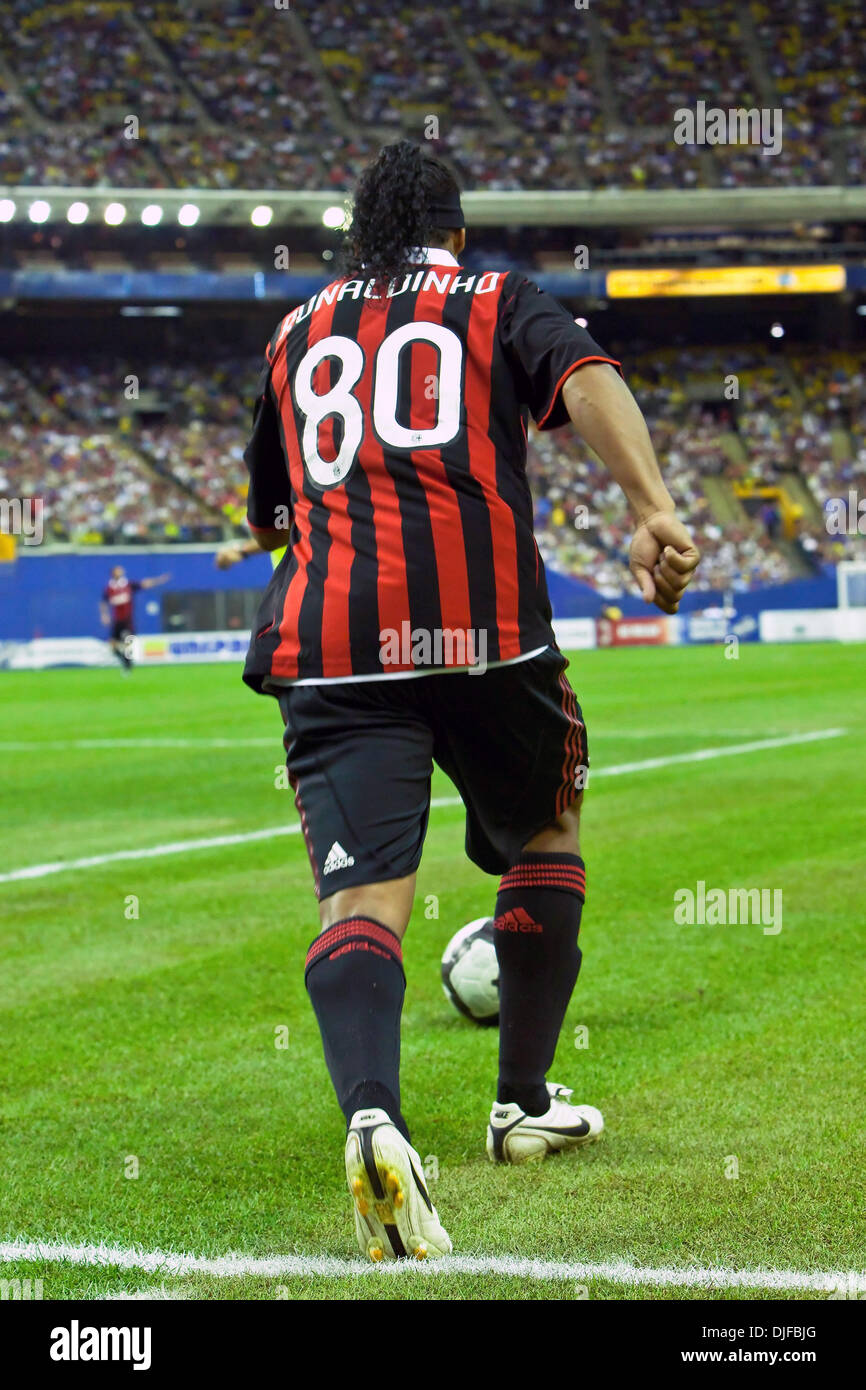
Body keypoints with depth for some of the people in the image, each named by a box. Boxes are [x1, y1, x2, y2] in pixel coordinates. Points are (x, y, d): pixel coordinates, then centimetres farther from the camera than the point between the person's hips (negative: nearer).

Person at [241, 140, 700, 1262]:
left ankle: (372, 1117, -38)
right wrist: (654, 508, -20)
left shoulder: (296, 337, 25)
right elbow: (587, 379, -8)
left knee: (362, 895, -11)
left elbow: (268, 514, 36)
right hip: (484, 623, -1)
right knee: (546, 838, 23)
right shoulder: (500, 303, 15)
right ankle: (526, 1104, 29)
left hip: (331, 638, 1)